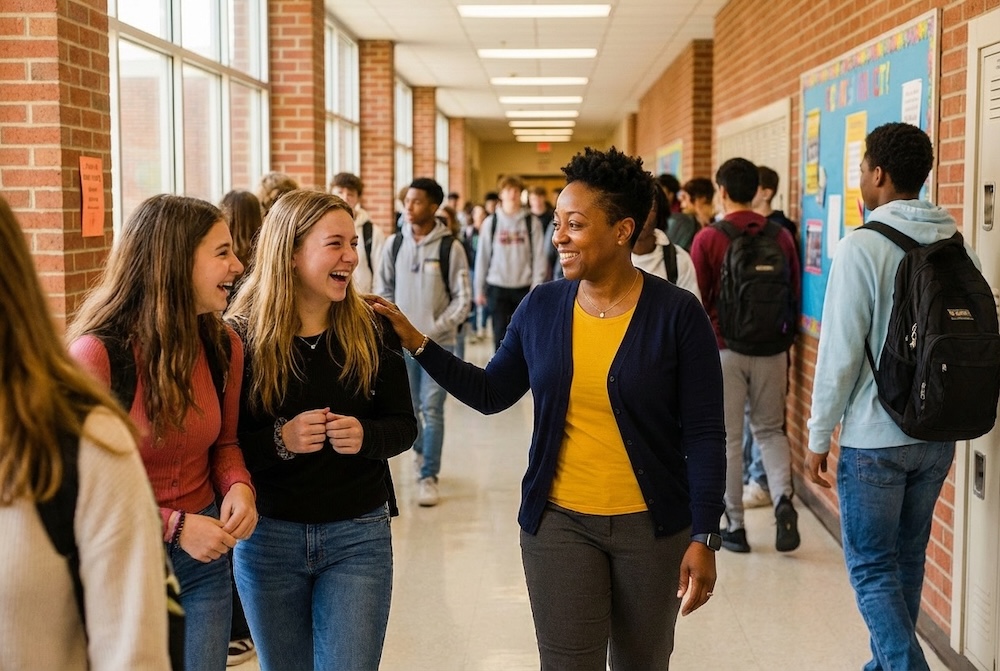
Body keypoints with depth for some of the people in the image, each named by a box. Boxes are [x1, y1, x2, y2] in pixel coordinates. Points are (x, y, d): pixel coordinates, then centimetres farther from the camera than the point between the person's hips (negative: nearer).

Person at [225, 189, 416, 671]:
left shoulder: (372, 331, -4)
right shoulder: (241, 336, -8)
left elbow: (403, 426, 2)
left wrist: (364, 436, -19)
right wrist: (279, 440, -24)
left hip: (358, 535, 0)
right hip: (268, 536, 0)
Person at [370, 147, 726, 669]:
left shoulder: (677, 313, -10)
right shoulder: (542, 307, 0)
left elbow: (703, 435, -10)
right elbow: (490, 394, 8)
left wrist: (704, 537, -13)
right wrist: (415, 343, -1)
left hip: (652, 526, -2)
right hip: (559, 523, 2)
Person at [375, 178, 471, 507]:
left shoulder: (450, 246, -7)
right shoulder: (394, 243, 3)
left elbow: (462, 298, -5)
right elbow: (384, 289, 11)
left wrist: (437, 328, -13)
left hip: (438, 343, -3)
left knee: (432, 409, -4)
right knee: (408, 407, 14)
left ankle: (428, 476, 5)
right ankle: (419, 449, 40)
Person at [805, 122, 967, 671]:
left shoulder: (861, 247, -16)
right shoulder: (959, 248, 3)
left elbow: (840, 352, -17)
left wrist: (819, 436, -8)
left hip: (874, 438, -6)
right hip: (939, 435, 7)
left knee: (872, 568, 4)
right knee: (907, 558, 19)